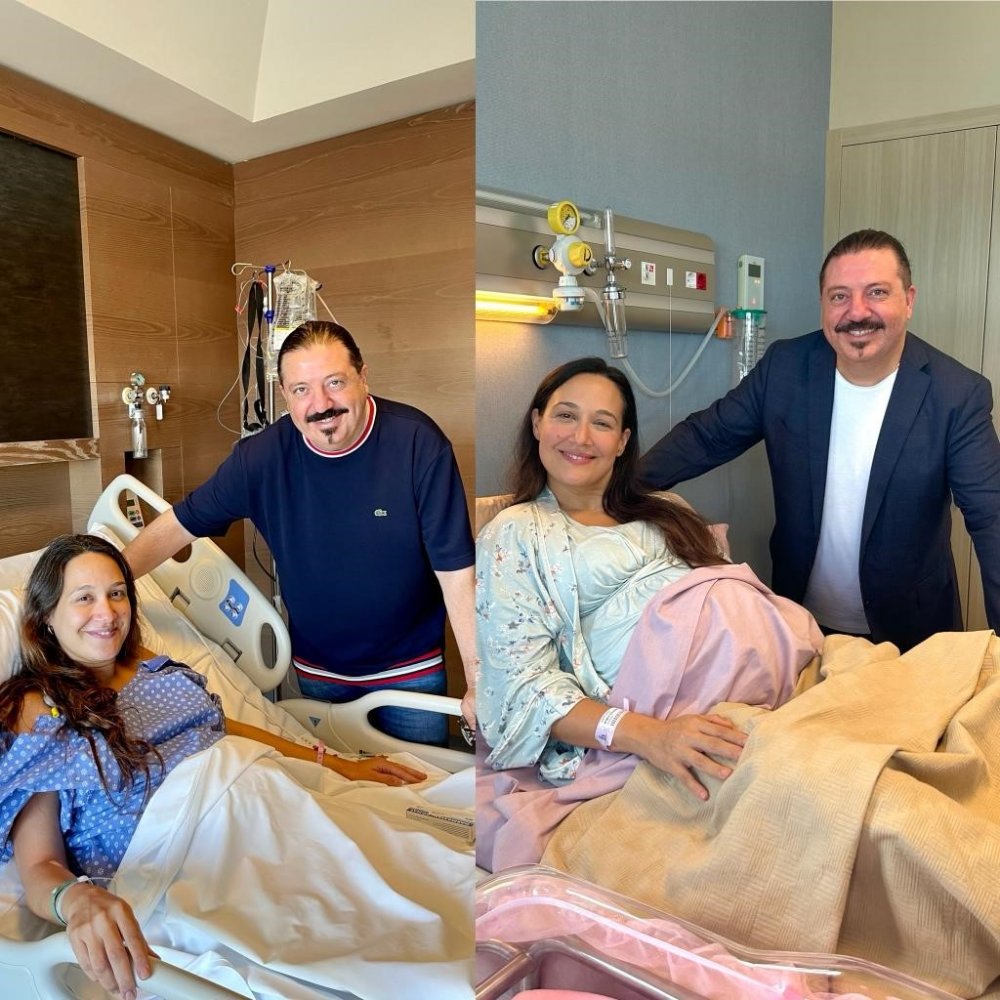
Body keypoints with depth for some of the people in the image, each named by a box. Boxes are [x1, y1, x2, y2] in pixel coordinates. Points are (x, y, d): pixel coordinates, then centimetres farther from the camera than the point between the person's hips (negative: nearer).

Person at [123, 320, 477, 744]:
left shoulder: (418, 443, -22)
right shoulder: (263, 454, -12)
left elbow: (456, 568, -21)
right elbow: (178, 526, -2)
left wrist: (477, 682, -22)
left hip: (410, 670, -2)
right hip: (315, 673, 3)